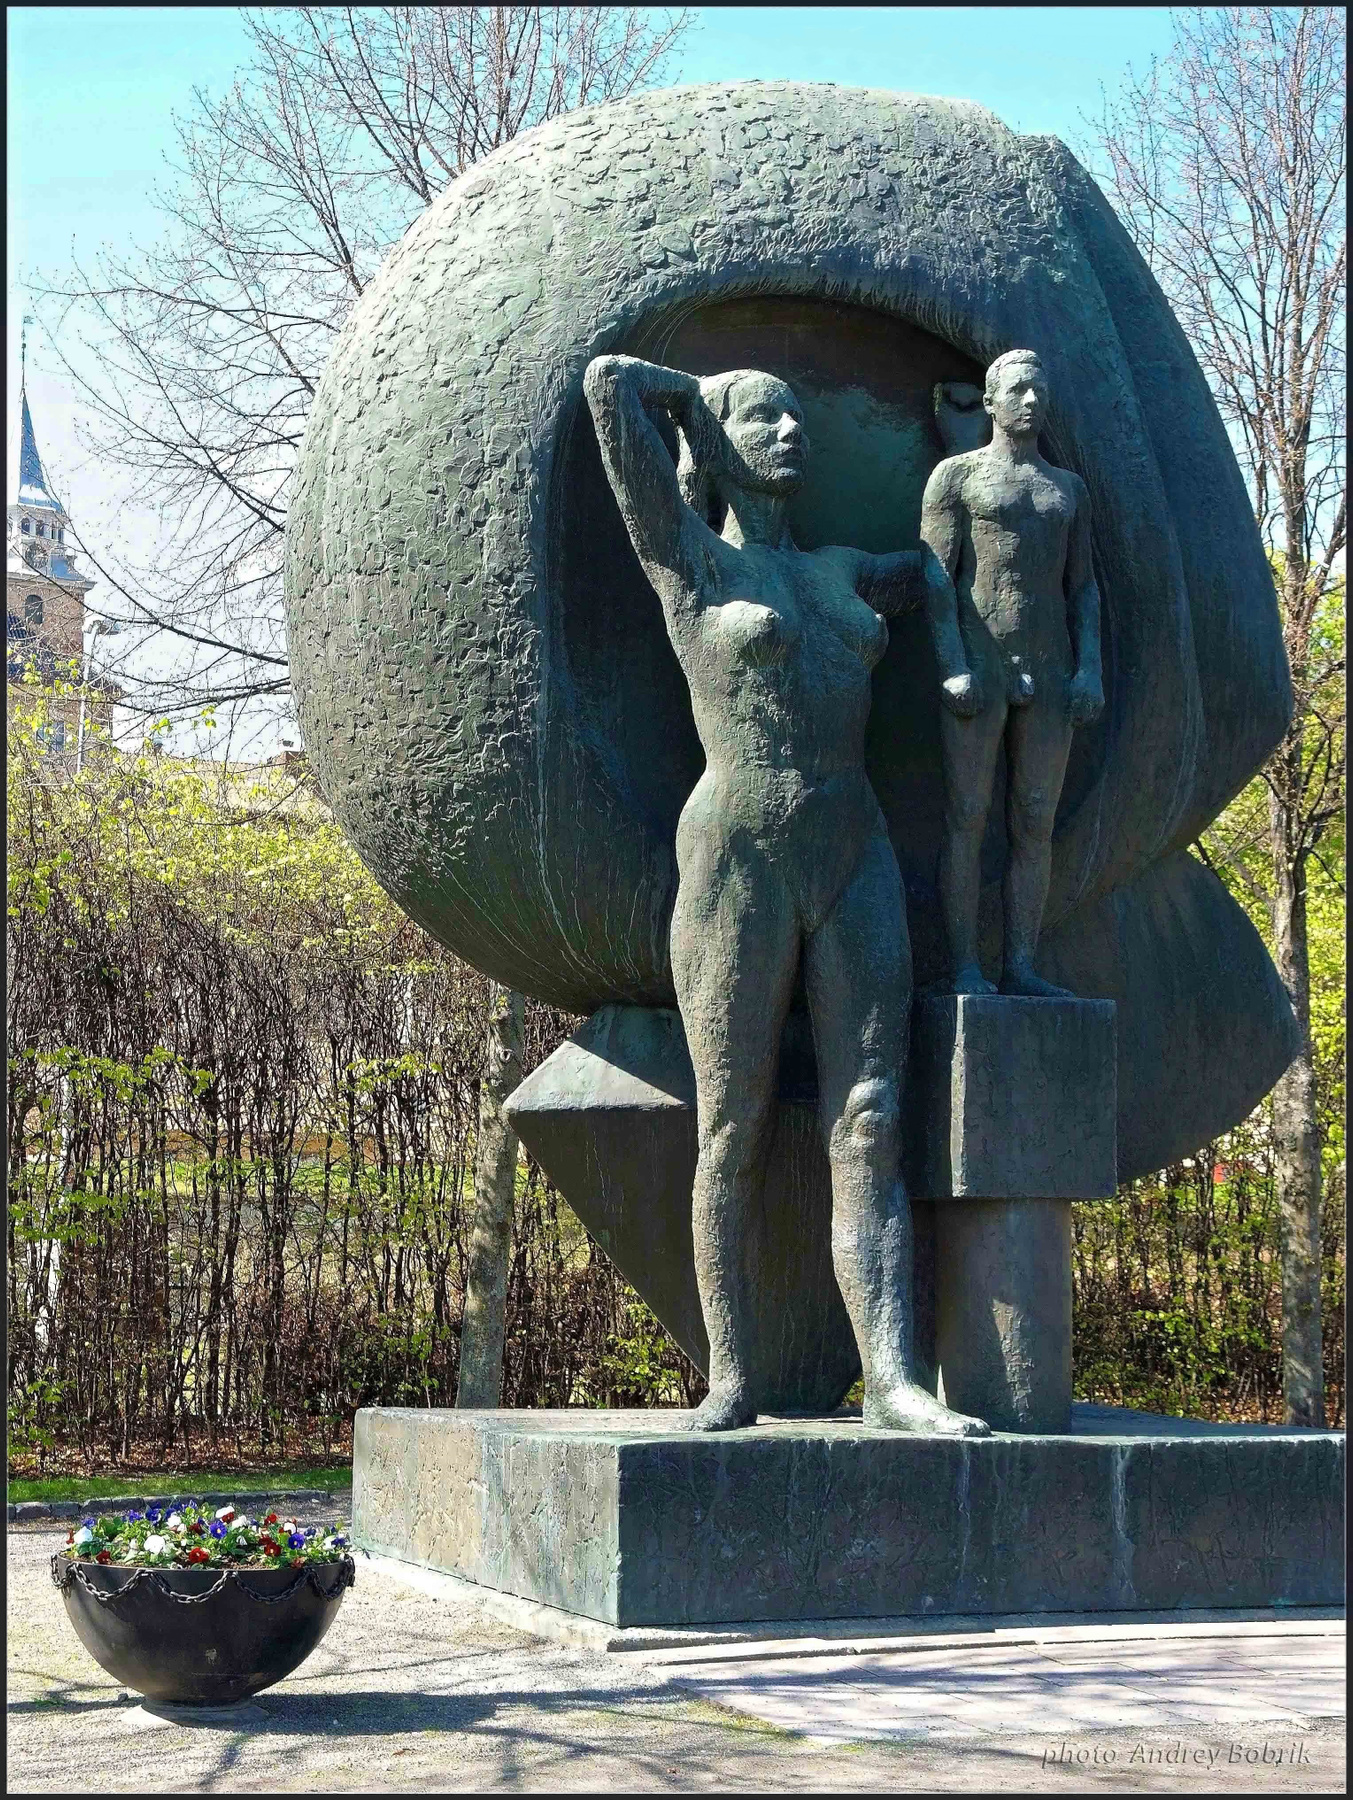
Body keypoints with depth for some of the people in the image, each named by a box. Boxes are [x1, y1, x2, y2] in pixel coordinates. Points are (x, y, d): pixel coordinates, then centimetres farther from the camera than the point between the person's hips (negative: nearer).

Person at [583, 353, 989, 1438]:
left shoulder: (839, 574, 21)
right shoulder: (686, 556, 4)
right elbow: (610, 382, -2)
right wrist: (703, 402, 15)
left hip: (856, 867, 5)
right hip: (738, 868, -5)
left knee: (871, 1127, -7)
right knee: (735, 1136, -1)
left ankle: (892, 1379, -13)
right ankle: (730, 1379, 7)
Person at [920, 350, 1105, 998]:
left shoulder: (1069, 488, 20)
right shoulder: (956, 475, 5)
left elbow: (1082, 586, 17)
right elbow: (935, 573, -4)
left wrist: (1090, 667, 3)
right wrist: (953, 665, -16)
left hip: (1049, 673, 5)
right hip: (977, 669, -5)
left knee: (1035, 825, 2)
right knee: (967, 820, -6)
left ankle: (1020, 967, 3)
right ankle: (964, 969, -7)